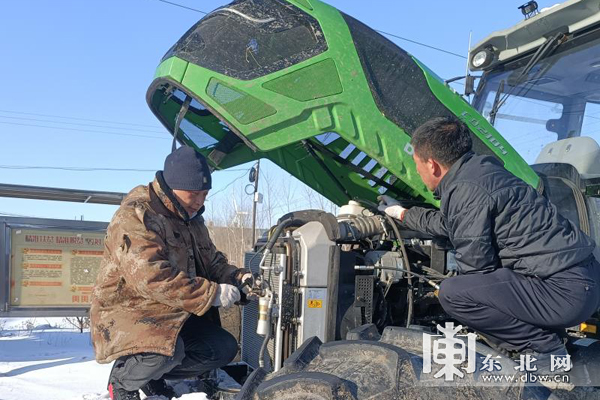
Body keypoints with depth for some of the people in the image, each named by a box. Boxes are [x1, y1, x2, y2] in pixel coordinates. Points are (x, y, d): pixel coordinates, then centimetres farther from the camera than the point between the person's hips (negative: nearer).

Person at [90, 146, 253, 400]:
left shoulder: (192, 220, 10)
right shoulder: (135, 217, -20)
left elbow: (212, 262, 18)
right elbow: (151, 277, -31)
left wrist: (236, 277, -5)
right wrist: (212, 294, -30)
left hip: (173, 315, 9)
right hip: (127, 312, -8)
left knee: (224, 348, -1)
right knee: (168, 350, -35)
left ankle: (154, 376, 17)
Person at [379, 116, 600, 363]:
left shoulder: (465, 191, -18)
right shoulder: (479, 168, 12)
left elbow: (475, 267, -15)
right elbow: (448, 223, 30)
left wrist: (453, 293, 7)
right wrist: (404, 214, 42)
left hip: (565, 291, -10)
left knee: (452, 294, -16)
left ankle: (543, 346, -2)